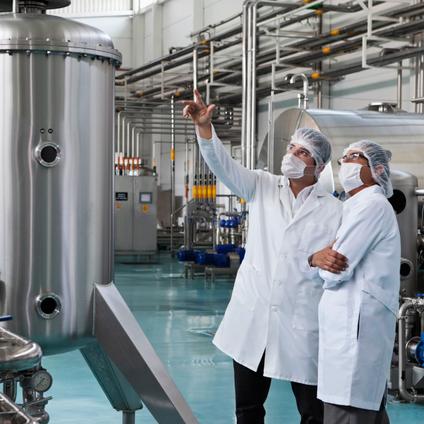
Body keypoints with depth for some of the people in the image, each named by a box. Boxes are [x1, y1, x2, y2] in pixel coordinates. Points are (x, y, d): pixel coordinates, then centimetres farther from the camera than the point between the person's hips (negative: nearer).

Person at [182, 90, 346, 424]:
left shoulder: (333, 210, -1)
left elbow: (340, 263, -3)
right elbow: (224, 164, -6)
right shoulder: (263, 187, 6)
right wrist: (204, 126, -22)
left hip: (301, 323, -3)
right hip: (253, 317, 3)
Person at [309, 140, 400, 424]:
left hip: (355, 325, -11)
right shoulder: (360, 206, 24)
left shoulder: (372, 205, -9)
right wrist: (320, 257, 3)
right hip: (354, 323, 11)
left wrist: (318, 258, 6)